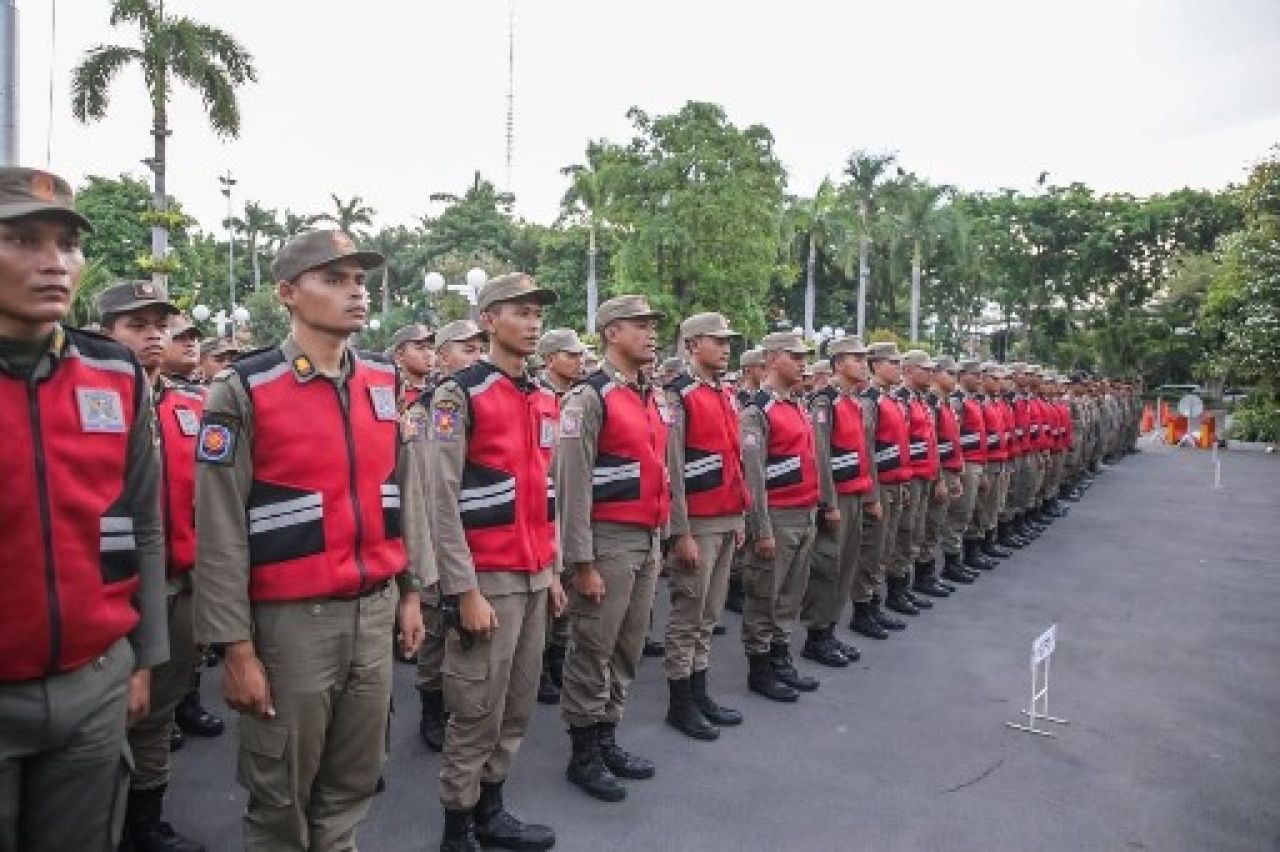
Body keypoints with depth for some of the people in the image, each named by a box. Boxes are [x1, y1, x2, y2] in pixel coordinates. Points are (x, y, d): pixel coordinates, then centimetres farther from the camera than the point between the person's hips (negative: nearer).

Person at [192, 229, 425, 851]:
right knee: (280, 799, 14)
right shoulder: (243, 391, -10)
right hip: (291, 619, -4)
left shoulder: (385, 382, 5)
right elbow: (219, 534, -10)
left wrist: (410, 590, 12)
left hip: (375, 610, 5)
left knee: (352, 784, 19)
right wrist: (236, 649, -11)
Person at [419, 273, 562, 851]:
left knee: (516, 707, 16)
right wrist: (465, 591, -16)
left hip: (534, 576, 7)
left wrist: (552, 569, 16)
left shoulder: (545, 398, 12)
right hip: (487, 579, -7)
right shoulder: (459, 394, -11)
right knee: (477, 713, 4)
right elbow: (441, 501, -15)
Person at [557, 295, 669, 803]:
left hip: (647, 540, 8)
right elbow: (572, 485, -16)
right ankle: (583, 755, 19)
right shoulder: (589, 398, -12)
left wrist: (660, 538, 18)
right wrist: (582, 562, -17)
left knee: (627, 649, 16)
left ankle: (607, 740, 31)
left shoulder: (655, 399, 13)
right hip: (608, 541, -8)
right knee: (592, 651, 4)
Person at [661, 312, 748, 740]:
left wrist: (739, 516, 18)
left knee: (709, 614, 15)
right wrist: (681, 533, -17)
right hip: (698, 524, -8)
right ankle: (680, 703, 15)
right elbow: (672, 471, -16)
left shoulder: (727, 396, 14)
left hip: (727, 521, 8)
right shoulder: (679, 397, -12)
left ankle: (699, 692, 27)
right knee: (688, 615, 2)